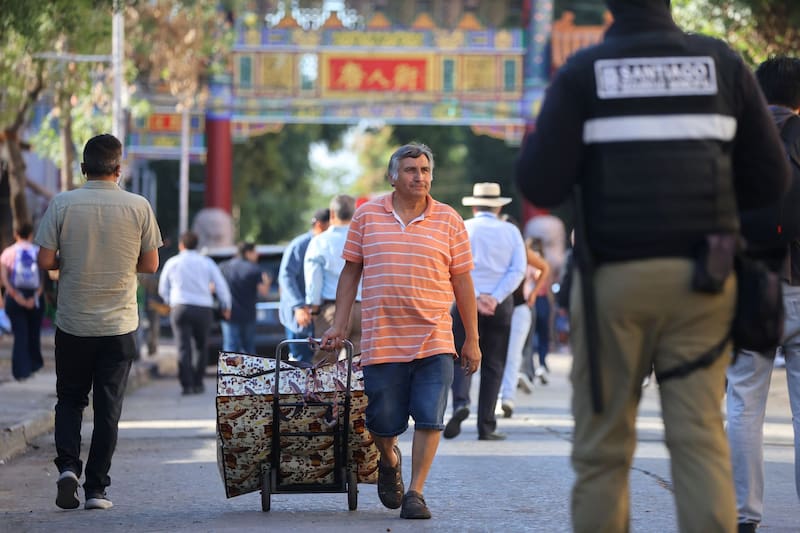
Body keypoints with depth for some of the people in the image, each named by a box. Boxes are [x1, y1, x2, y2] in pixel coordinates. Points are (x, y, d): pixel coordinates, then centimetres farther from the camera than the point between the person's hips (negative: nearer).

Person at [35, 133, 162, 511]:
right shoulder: (138, 207, -5)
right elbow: (150, 265, 1)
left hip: (73, 323, 0)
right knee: (108, 406, 7)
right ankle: (96, 489, 6)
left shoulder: (62, 204, -6)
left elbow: (45, 261, -7)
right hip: (119, 324, 0)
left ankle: (67, 466, -6)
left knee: (70, 399, 15)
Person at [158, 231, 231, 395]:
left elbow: (163, 290, 15)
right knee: (201, 346, 15)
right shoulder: (207, 262, 7)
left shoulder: (172, 263, 7)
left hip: (180, 308, -1)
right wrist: (226, 307, 18)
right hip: (203, 309, 1)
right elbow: (221, 286, 5)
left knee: (183, 347, -4)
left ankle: (187, 385, -15)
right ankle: (197, 383, 9)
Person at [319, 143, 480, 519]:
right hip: (382, 342, 0)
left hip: (434, 341, 0)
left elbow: (462, 281, 7)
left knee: (429, 420, -8)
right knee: (383, 423, 5)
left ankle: (415, 492, 2)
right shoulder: (367, 216, 6)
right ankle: (389, 460, 37)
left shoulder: (448, 220, 5)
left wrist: (472, 339, 6)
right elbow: (351, 272, 11)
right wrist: (338, 326, 7)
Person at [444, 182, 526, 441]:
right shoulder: (511, 232, 7)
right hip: (501, 305, 1)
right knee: (493, 365, 5)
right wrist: (494, 299, -11)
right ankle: (486, 426, 2)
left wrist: (476, 297, -12)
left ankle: (461, 402, -24)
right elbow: (518, 270, -4)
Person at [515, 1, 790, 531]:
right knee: (700, 442, -1)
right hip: (700, 280, 1)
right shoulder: (723, 63, 6)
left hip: (614, 277, -1)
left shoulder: (583, 72, -1)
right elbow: (770, 180, 5)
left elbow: (541, 185, -8)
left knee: (602, 447, 8)